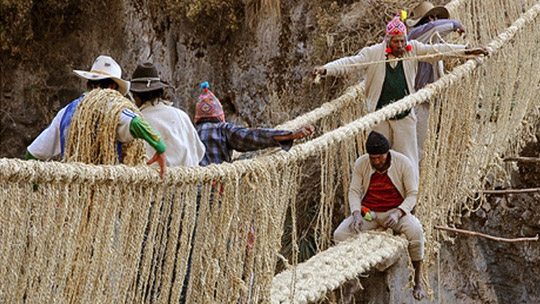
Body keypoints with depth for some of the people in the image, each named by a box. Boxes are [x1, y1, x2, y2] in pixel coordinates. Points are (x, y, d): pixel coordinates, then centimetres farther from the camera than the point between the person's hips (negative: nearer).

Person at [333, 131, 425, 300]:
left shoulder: (403, 163, -12)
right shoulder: (361, 164, -6)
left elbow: (412, 194, -8)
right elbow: (354, 191, -2)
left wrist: (398, 213, -26)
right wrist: (356, 213, -21)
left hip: (396, 211, -2)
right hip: (368, 212, 2)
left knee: (415, 231, -34)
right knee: (339, 235, -22)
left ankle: (417, 281, -16)